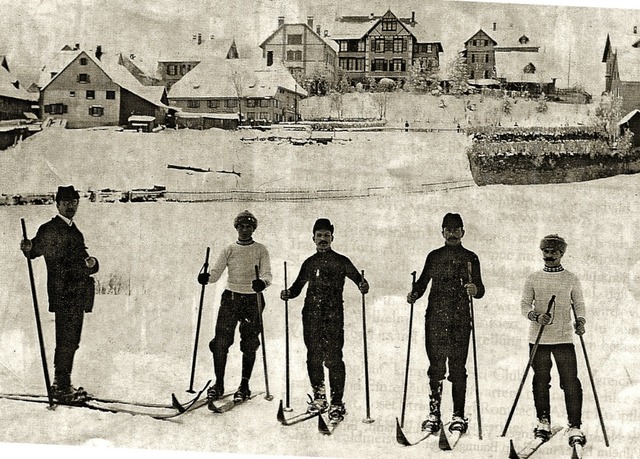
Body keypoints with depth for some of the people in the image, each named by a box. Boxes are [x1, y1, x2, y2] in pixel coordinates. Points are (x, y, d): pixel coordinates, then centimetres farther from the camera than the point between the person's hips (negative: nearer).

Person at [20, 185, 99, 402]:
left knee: (70, 342, 14)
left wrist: (91, 262, -4)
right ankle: (62, 387, -2)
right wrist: (28, 248, -36)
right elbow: (37, 249, -14)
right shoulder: (50, 229, -5)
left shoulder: (74, 231, 20)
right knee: (66, 341, -8)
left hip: (78, 295, 9)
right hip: (64, 294, -8)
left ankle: (61, 384, 24)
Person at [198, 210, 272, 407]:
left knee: (249, 345, 1)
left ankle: (244, 385, 13)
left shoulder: (261, 250, 5)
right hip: (231, 297, 1)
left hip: (253, 299, -1)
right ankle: (218, 384, 4)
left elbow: (267, 274, -6)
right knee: (221, 342, -6)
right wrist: (206, 277, -20)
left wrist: (262, 282, -30)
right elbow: (216, 272, 3)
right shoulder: (229, 250, 10)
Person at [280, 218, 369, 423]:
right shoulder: (309, 263, 14)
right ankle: (319, 398, 22)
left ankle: (337, 403, -2)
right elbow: (298, 286, 22)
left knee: (333, 358, -9)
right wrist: (288, 293, 1)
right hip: (311, 316, 4)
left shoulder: (341, 261, 3)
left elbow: (358, 278, 4)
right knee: (313, 357, 7)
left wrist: (363, 286, -19)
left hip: (333, 316, -4)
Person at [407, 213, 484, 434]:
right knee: (436, 366, 0)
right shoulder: (434, 256, 13)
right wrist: (414, 294, -6)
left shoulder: (470, 258, 9)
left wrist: (475, 289, -19)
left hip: (461, 319, -1)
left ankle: (458, 415, 3)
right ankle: (434, 413, 5)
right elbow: (422, 282, 15)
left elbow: (480, 289, 4)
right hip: (435, 318, 1)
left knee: (458, 367, -2)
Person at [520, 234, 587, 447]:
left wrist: (580, 321, -11)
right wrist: (536, 316, -16)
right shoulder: (533, 279, 7)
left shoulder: (571, 279, 7)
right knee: (541, 380, 8)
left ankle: (575, 427, -4)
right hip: (538, 338, 1)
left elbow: (579, 304, 8)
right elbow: (525, 304, 4)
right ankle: (543, 421, 21)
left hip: (564, 338, -1)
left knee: (570, 381, -7)